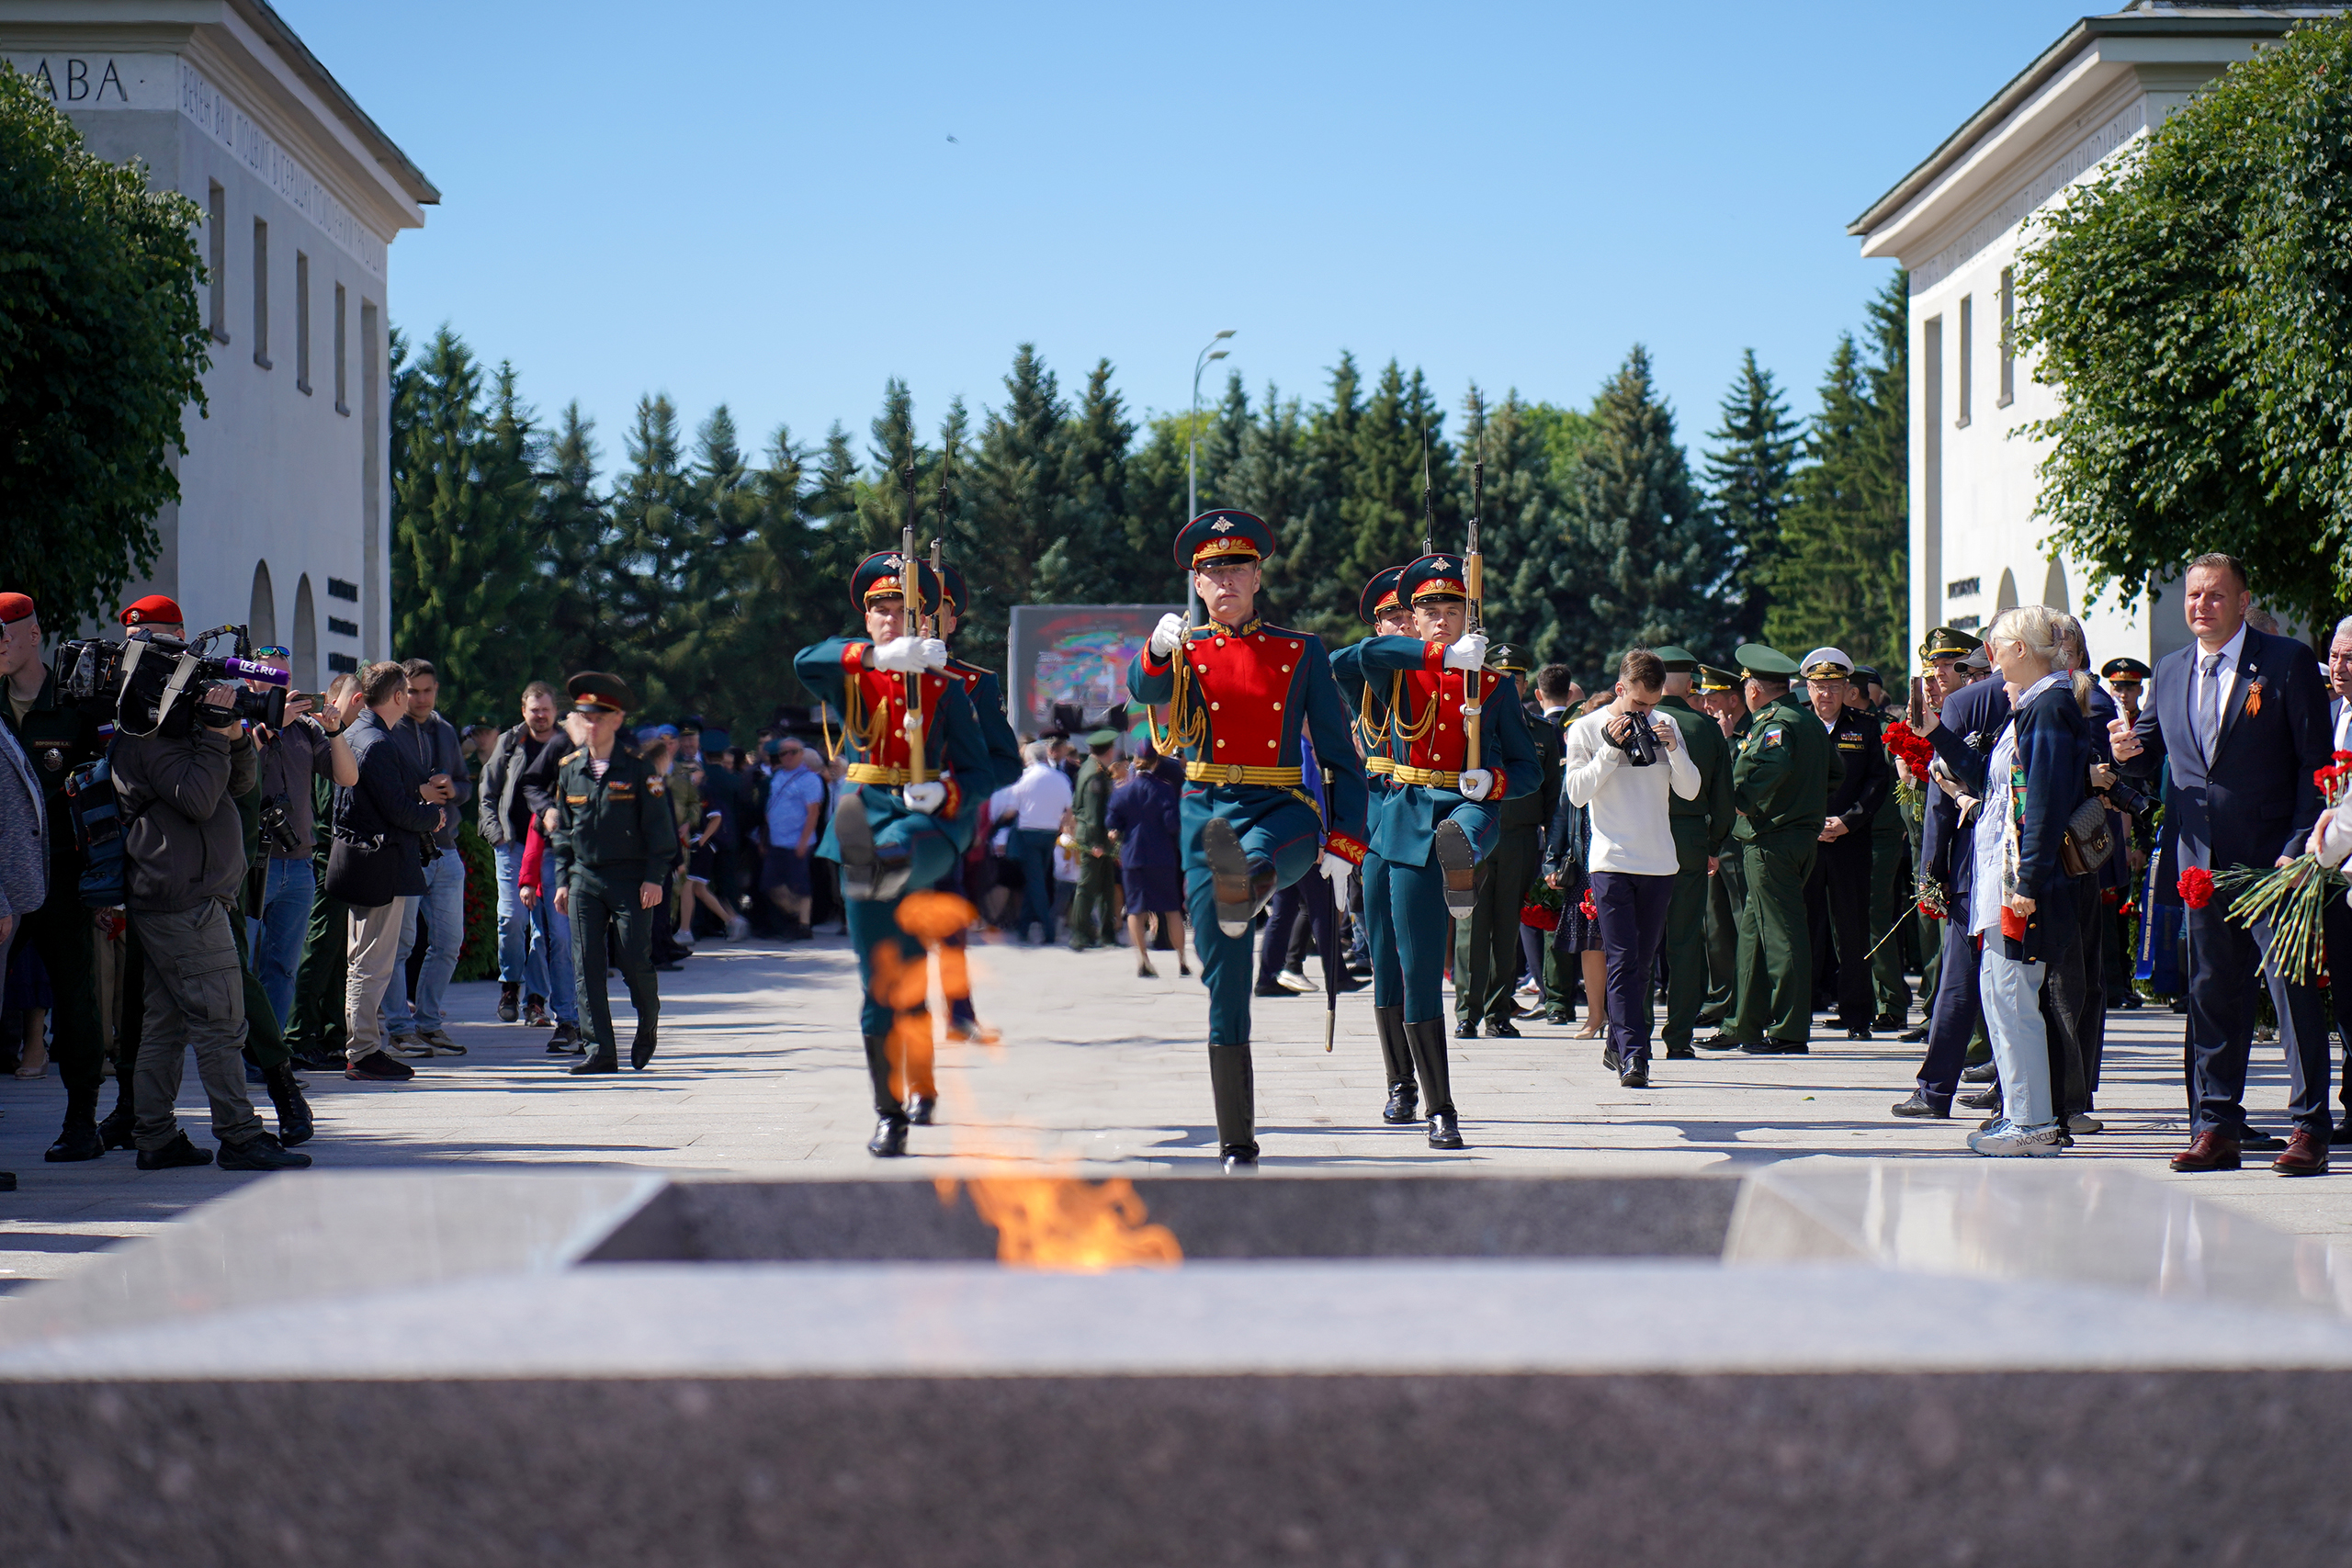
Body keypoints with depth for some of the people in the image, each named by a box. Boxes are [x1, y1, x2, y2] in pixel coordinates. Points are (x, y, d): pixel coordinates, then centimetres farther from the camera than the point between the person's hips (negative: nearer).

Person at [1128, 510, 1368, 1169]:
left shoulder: (1301, 653, 9)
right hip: (1207, 814, 1)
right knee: (1225, 983, -2)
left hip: (1282, 814, -1)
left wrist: (1343, 840, -1)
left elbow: (1340, 754, 9)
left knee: (1267, 856, -40)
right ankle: (1236, 1144, 4)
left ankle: (1244, 885, -78)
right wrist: (1159, 649, -37)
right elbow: (1145, 689, -14)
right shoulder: (1187, 652, 10)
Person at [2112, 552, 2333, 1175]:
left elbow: (2316, 762, -5)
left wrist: (2299, 847, -14)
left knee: (2293, 993, -3)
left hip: (2272, 859, -5)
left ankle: (2309, 1129, 3)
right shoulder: (2170, 670, 13)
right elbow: (2151, 750, 21)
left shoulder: (2287, 662, -3)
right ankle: (2216, 1128, 15)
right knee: (2210, 994, 8)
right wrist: (2128, 750, -4)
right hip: (2202, 861, 5)